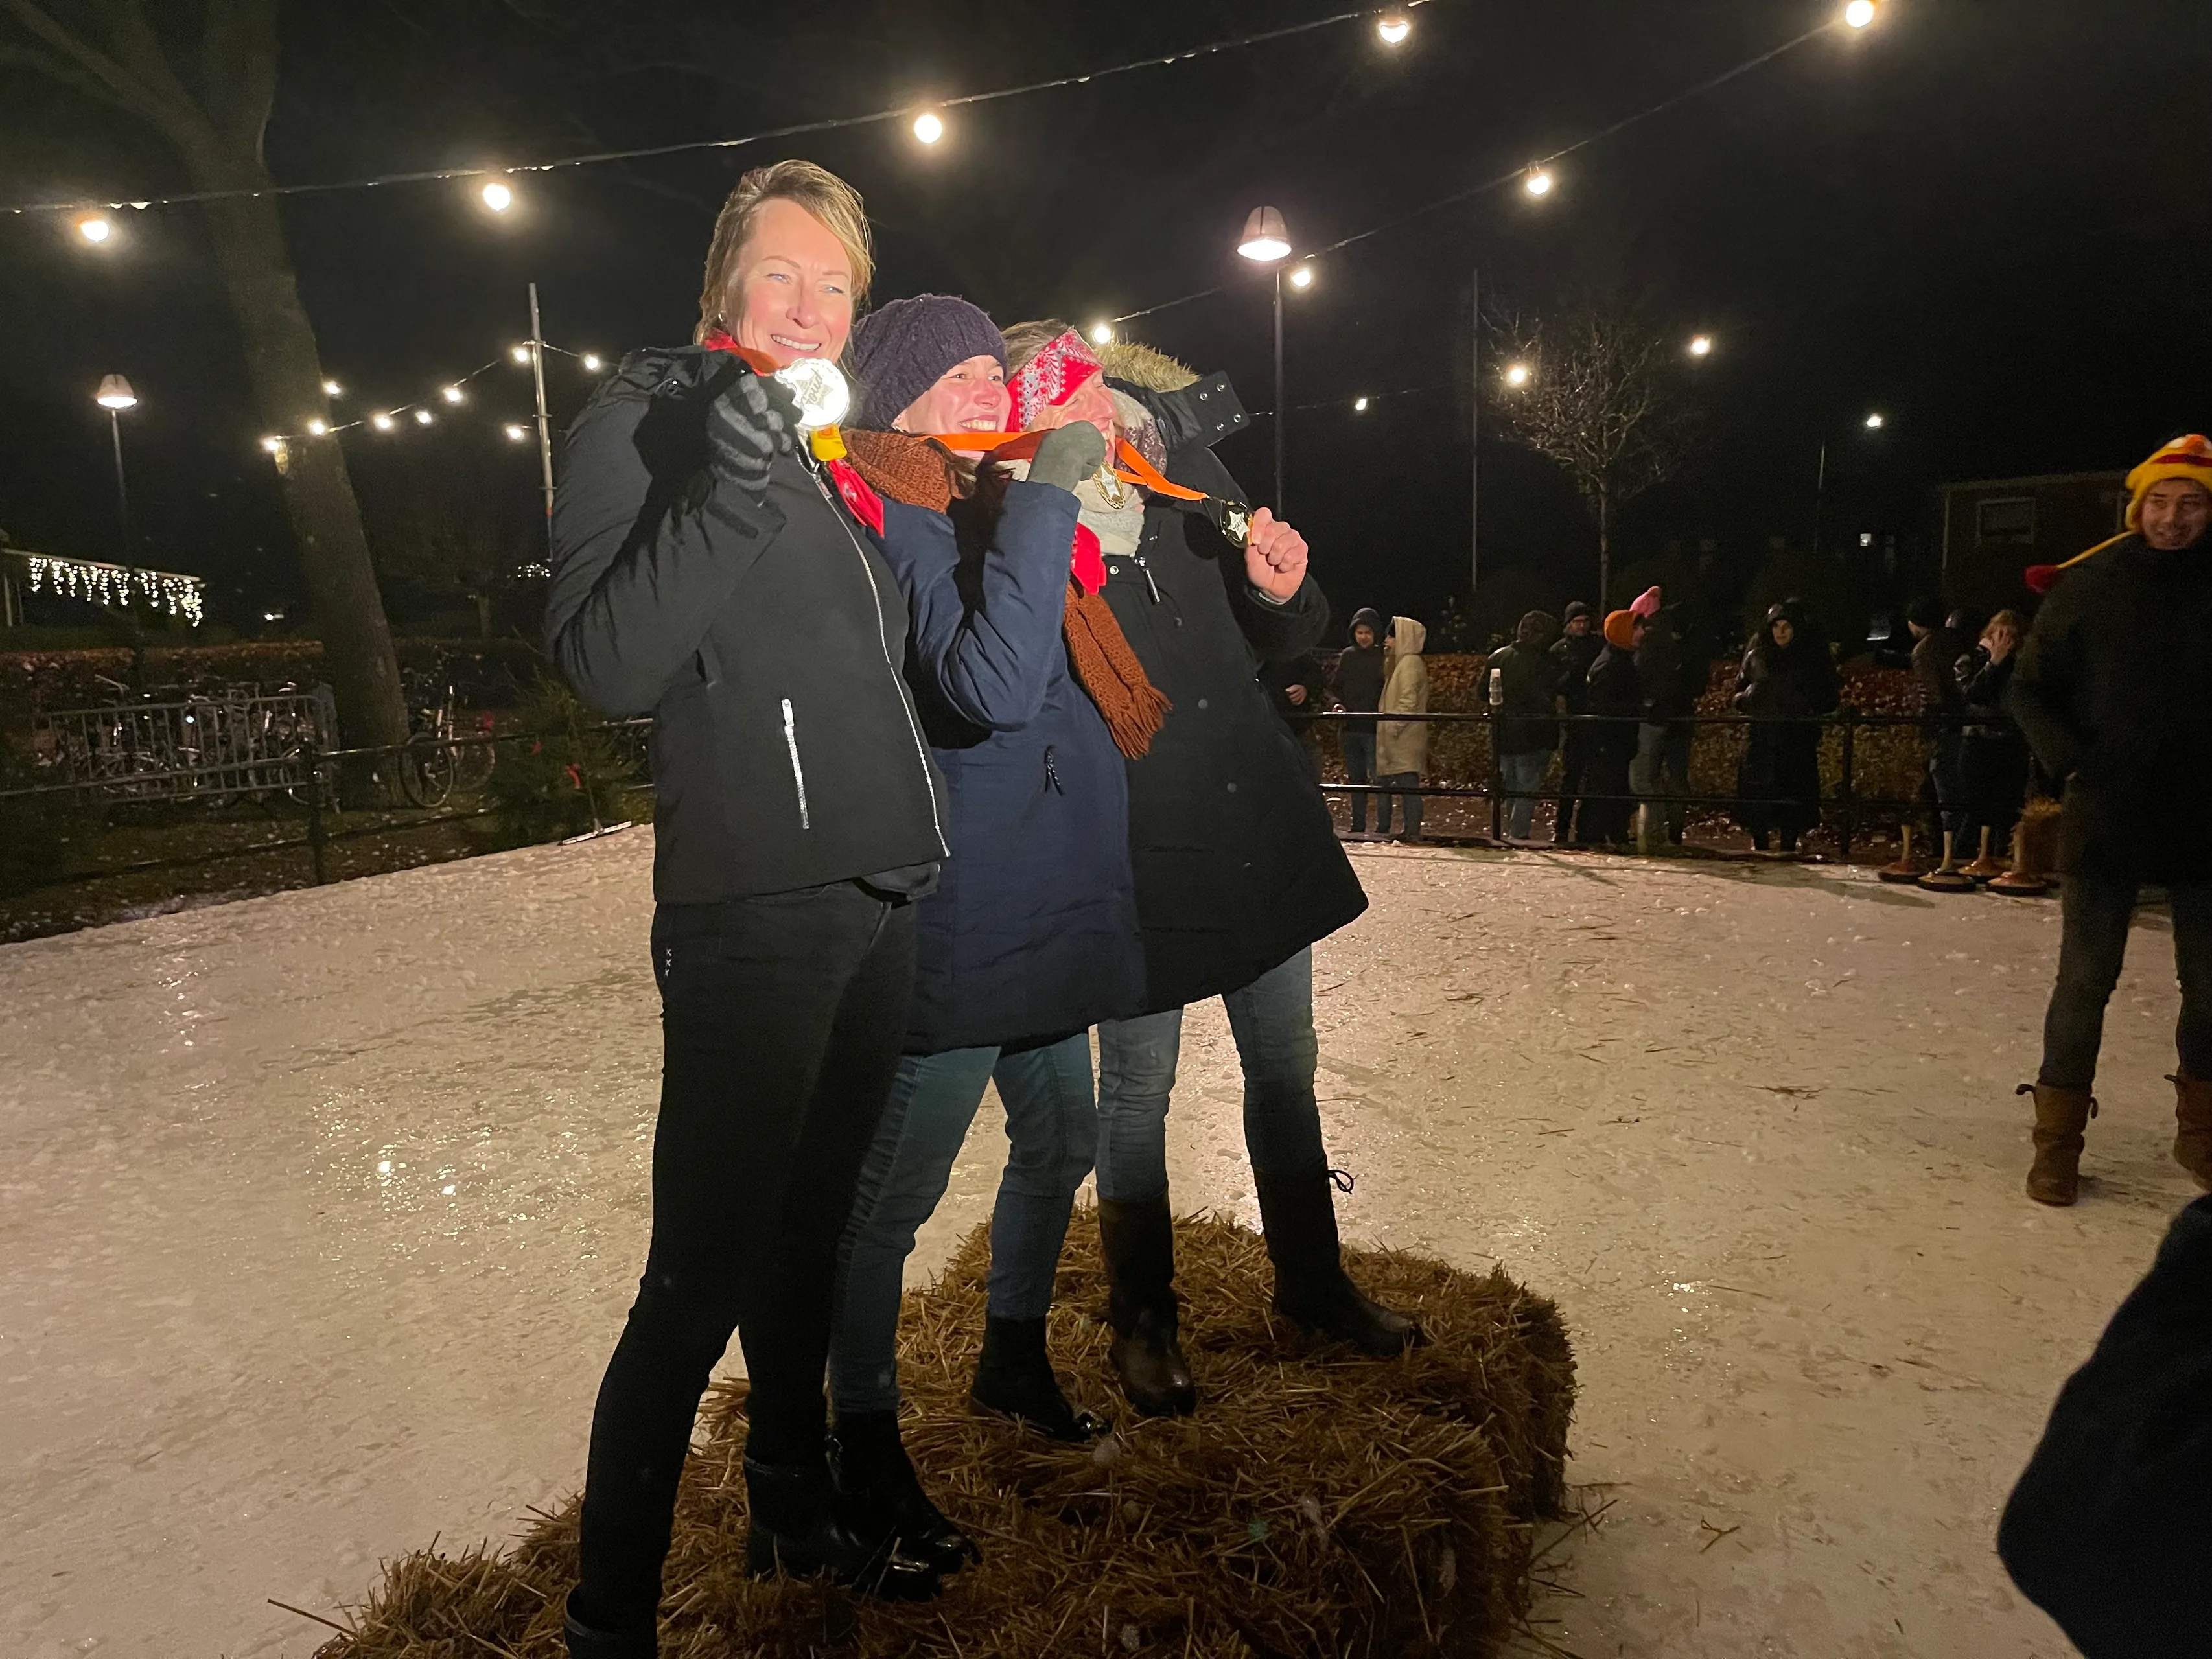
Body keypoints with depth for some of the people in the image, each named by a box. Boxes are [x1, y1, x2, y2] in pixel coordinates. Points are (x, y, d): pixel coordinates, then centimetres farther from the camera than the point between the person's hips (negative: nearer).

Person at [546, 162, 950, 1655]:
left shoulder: (838, 450, 20)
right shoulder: (648, 414, -1)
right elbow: (604, 664, -14)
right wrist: (724, 498, -23)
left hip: (881, 904, 8)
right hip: (753, 911, -7)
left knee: (809, 1228, 18)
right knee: (705, 1272, -6)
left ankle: (796, 1517, 35)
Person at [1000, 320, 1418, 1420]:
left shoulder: (1195, 475, -1)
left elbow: (1274, 645, 9)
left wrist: (1280, 593, -11)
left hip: (1264, 832, 5)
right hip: (1137, 863, -5)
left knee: (1285, 1070, 18)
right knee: (1137, 1092, 10)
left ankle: (1311, 1281, 39)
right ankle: (1142, 1320, 33)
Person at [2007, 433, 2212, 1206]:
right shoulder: (2092, 586, -2)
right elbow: (2029, 688, 3)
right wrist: (2070, 760, -10)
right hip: (2107, 820, -2)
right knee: (2085, 980, 0)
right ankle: (2058, 1139, 10)